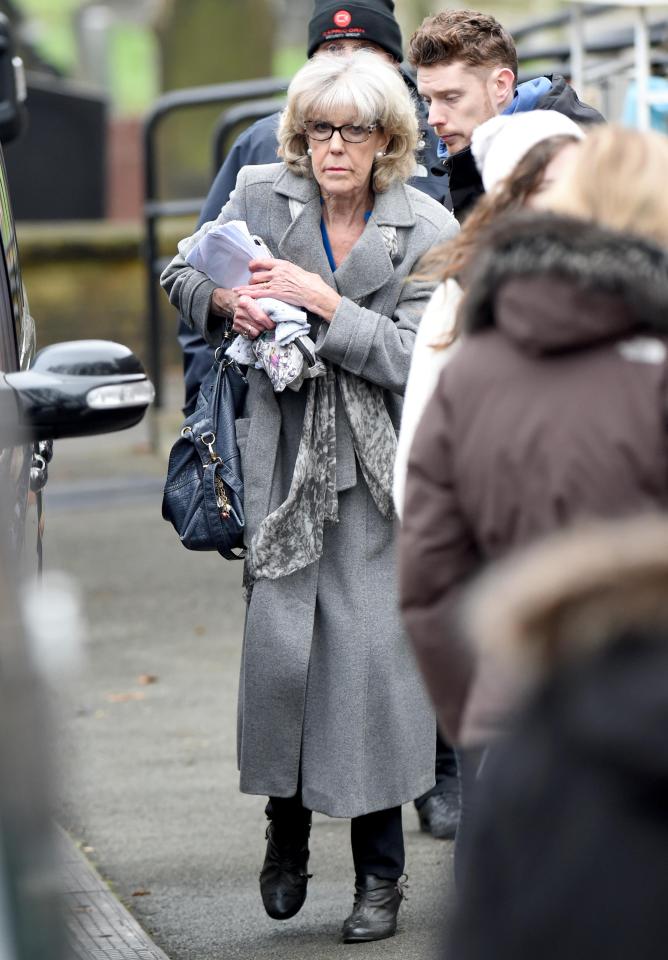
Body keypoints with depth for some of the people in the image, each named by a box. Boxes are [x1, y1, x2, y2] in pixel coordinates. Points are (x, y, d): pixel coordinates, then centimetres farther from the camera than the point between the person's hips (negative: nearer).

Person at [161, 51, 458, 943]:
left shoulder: (428, 232, -3)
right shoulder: (261, 196, 3)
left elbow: (416, 359, -11)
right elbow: (183, 274, 18)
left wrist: (325, 305, -18)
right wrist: (227, 301, -3)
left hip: (381, 466, -1)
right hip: (285, 452, 1)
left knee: (373, 652, -6)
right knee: (279, 640, -8)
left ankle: (380, 875, 5)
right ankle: (288, 821, 19)